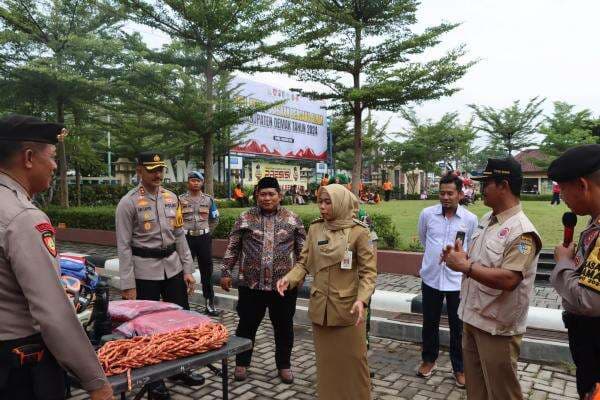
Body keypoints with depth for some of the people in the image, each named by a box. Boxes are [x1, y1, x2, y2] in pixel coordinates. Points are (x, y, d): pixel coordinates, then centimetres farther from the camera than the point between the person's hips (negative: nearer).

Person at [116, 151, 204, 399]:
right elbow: (124, 246, -9)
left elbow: (179, 236, 9)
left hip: (173, 266, 5)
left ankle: (180, 368, 33)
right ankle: (154, 379, 25)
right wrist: (128, 284, -13)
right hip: (145, 271, -5)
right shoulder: (128, 203, -9)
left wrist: (188, 270, 5)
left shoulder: (171, 197, 6)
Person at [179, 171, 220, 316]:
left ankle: (209, 303, 15)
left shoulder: (209, 199, 6)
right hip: (186, 238, -1)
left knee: (207, 271, 7)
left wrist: (207, 232, 10)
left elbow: (215, 219, 15)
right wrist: (182, 231, 3)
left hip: (204, 238, 2)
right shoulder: (181, 199, 1)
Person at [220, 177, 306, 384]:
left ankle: (284, 364, 31)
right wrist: (226, 272, 3)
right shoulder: (245, 218, 1)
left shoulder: (292, 219, 2)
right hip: (251, 284, 0)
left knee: (284, 327, 12)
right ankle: (242, 363, 32)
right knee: (247, 325, 12)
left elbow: (303, 250, 7)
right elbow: (232, 248, 5)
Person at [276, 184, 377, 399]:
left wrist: (362, 299, -25)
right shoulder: (314, 229, 1)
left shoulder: (359, 232, -11)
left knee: (352, 360, 10)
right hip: (320, 307, 4)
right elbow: (304, 262, 5)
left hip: (348, 308, -3)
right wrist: (289, 278, -14)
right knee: (326, 360, 17)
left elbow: (368, 271, -11)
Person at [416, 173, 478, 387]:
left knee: (458, 327, 10)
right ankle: (428, 360, 35)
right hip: (431, 277, 1)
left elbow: (471, 248, 10)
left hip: (457, 280, -1)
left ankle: (459, 368, 27)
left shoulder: (470, 219, -7)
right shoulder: (427, 214, -6)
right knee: (430, 323, 15)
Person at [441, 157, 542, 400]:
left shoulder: (521, 231, -21)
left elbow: (508, 280, -30)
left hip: (497, 326, -8)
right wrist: (458, 257, -3)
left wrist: (464, 266, -25)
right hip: (472, 317, 8)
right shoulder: (486, 220, 7)